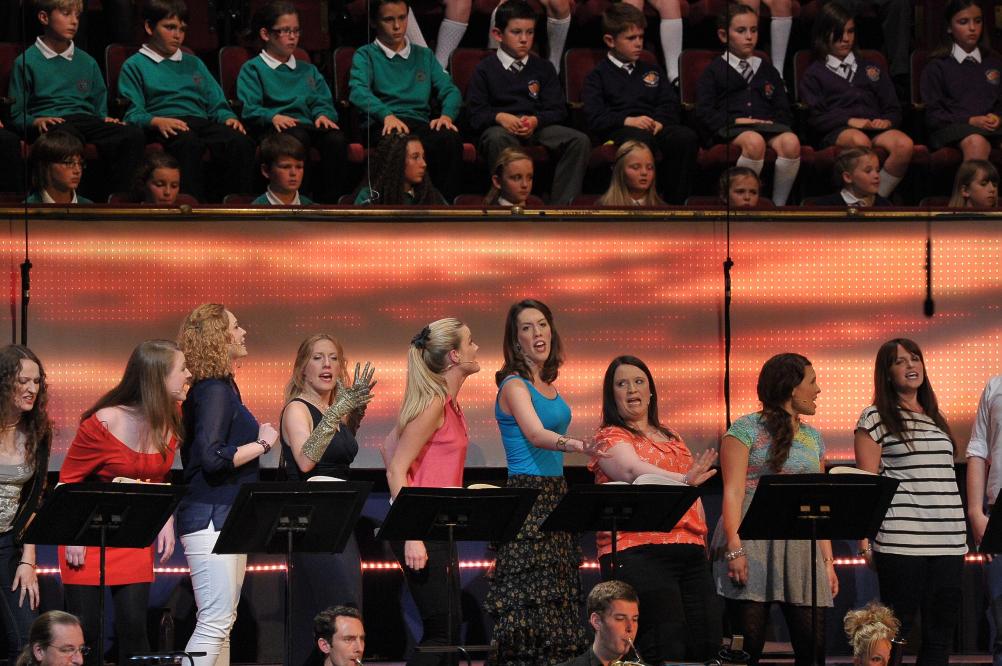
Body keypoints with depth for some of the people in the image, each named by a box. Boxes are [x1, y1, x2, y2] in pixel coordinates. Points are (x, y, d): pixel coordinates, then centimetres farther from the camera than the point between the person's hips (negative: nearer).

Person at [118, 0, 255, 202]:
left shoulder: (193, 63, 33)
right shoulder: (135, 66, 16)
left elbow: (217, 104, 27)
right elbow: (133, 114, 3)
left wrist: (228, 118, 3)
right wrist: (157, 121, -18)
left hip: (201, 121, 5)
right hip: (165, 127, -5)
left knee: (241, 142, -29)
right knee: (188, 143, -41)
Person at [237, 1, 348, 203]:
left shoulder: (308, 71, 32)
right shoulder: (252, 69, 14)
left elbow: (323, 102, 20)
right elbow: (249, 109, -1)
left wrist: (323, 115, -4)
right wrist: (273, 117, -20)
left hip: (306, 124, 4)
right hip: (274, 127, -4)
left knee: (336, 138, -30)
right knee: (297, 136, -40)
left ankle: (329, 200, -28)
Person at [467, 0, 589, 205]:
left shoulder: (543, 68, 18)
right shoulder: (485, 70, 10)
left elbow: (558, 110, 11)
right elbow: (475, 114, 3)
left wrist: (535, 121, -12)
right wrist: (500, 117, -18)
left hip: (537, 125, 3)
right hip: (500, 126, -3)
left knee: (579, 140, -23)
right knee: (497, 139, -41)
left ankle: (560, 205, -28)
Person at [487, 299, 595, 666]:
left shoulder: (549, 385, 15)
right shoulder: (514, 385, -10)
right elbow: (535, 434, -27)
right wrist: (578, 445, -43)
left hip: (555, 496, 9)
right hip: (527, 500, -9)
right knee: (531, 603, -12)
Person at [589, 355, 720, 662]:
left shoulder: (672, 437, 23)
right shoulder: (610, 438, 0)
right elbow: (633, 470, -21)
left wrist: (703, 539, 20)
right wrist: (683, 480, -37)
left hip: (690, 552, 7)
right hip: (639, 553, -7)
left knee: (707, 645, -1)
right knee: (665, 651, -16)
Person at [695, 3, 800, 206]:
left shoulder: (768, 71, 28)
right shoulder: (714, 71, 16)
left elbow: (784, 111, 23)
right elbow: (703, 113, 4)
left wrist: (773, 122, -1)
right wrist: (736, 121, -9)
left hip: (767, 125, 4)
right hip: (730, 128, -4)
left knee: (790, 142, -33)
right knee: (754, 141, -40)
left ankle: (778, 206, -24)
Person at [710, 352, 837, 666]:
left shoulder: (813, 438, 19)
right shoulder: (747, 429, 1)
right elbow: (733, 491, -6)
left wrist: (827, 560, 10)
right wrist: (734, 547, -17)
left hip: (801, 549, 5)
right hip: (754, 544, -5)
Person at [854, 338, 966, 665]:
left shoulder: (936, 419, 20)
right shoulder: (876, 418, 2)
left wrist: (967, 525, 14)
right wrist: (865, 539, -11)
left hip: (948, 542, 6)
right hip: (901, 543, -6)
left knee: (941, 635, 2)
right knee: (896, 633, -5)